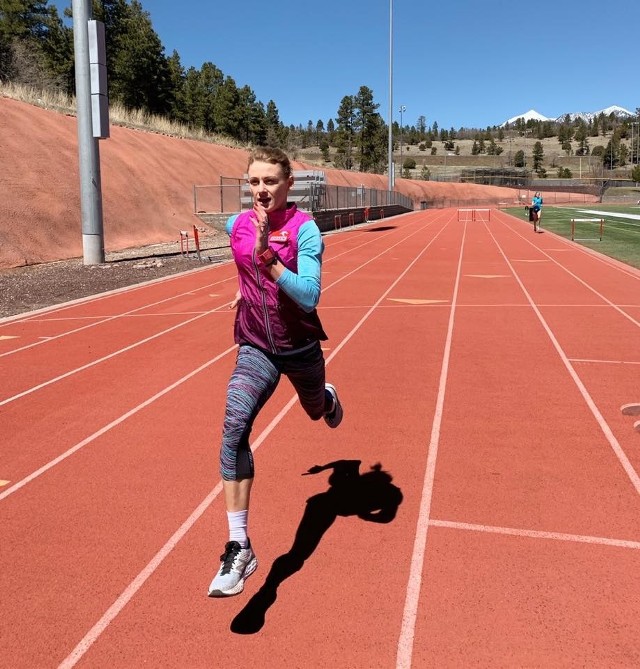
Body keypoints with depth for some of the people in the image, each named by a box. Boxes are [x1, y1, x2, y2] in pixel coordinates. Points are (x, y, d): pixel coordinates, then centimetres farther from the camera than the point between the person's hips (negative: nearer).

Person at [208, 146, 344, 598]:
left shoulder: (304, 229, -18)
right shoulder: (237, 226, -4)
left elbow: (309, 297, -30)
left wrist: (268, 259, -39)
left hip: (299, 348, -1)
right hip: (256, 348, 2)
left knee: (315, 410, 25)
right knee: (235, 426, -21)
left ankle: (328, 397, 68)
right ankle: (240, 548, -18)